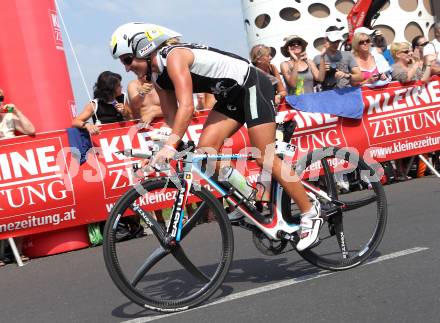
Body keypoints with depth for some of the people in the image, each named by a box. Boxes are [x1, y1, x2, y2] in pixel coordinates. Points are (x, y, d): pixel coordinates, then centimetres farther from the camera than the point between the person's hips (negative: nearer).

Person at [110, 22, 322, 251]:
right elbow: (171, 115, 5)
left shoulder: (174, 56, -25)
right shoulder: (157, 76, 3)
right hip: (231, 96, 9)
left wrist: (169, 146, -42)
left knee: (265, 159, -11)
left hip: (254, 86, -9)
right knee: (205, 149, -5)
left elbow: (187, 107, -35)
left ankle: (311, 213, 0)